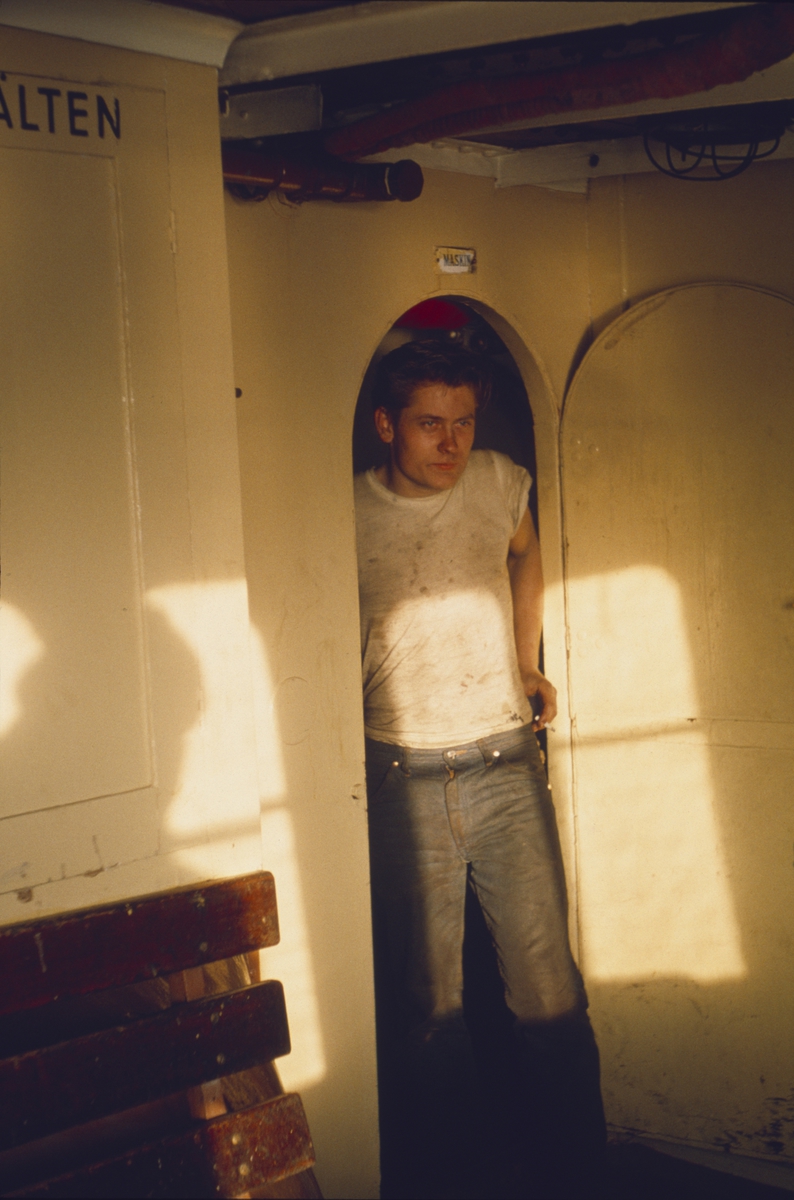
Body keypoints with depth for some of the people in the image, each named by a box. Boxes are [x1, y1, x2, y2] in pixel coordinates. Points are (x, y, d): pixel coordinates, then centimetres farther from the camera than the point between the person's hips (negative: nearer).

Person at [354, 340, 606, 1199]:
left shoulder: (499, 483, 3)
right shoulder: (351, 511, -3)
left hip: (507, 767, 2)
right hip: (404, 781, -2)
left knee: (549, 989, 3)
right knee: (425, 999, 6)